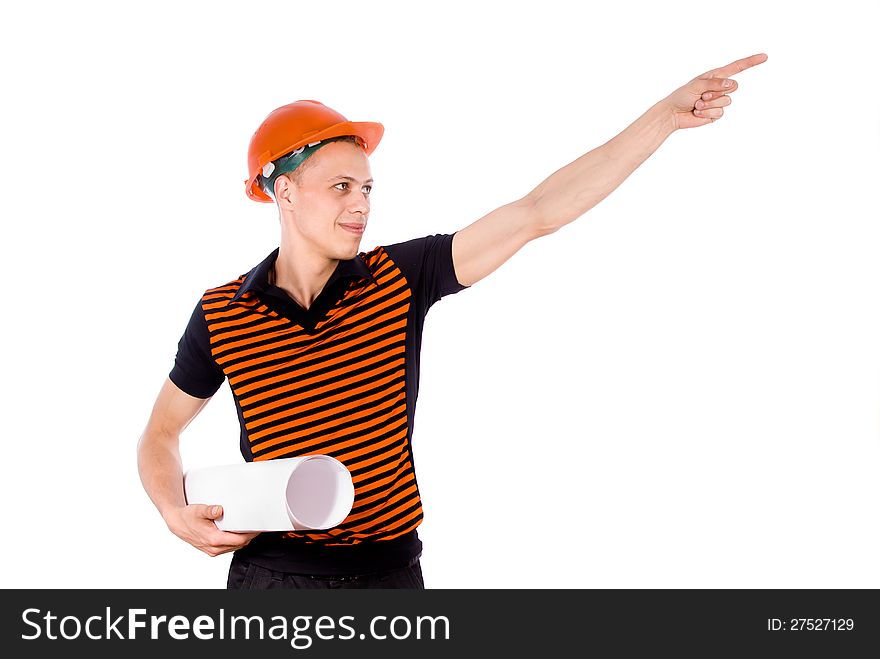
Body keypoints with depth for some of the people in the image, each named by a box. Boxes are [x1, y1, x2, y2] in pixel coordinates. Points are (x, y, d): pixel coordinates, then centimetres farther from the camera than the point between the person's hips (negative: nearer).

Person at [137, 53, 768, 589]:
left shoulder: (399, 278, -3)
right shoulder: (220, 314, -4)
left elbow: (537, 214, -9)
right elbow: (161, 434, 10)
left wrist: (667, 115, -13)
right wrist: (177, 513, -10)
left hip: (389, 568, 1)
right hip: (270, 572, -1)